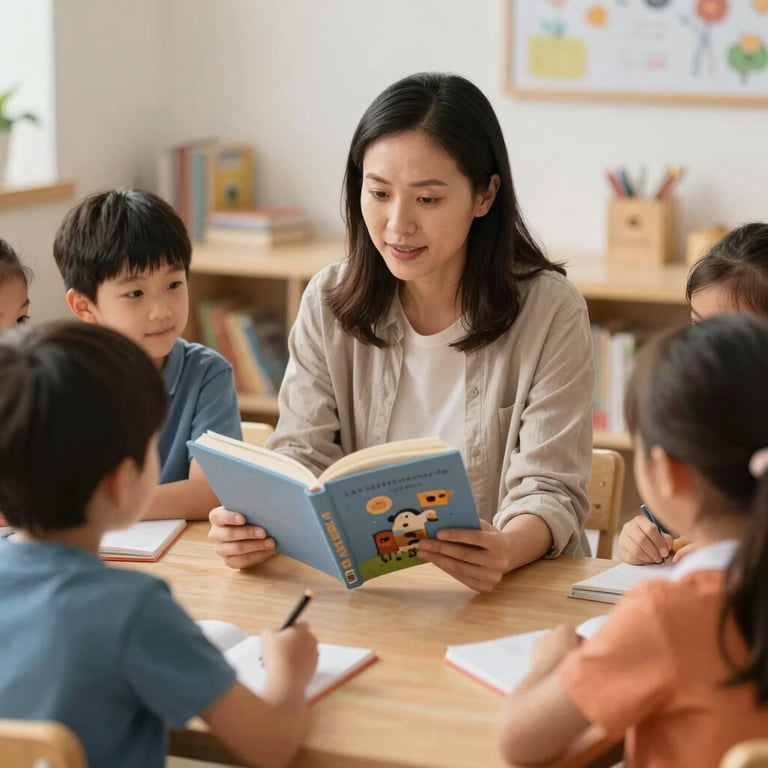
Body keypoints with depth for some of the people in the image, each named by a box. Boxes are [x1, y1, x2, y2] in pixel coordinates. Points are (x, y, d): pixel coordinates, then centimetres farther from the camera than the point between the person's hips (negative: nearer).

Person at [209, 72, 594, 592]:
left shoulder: (550, 311, -6)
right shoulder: (328, 304, 4)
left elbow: (549, 491, -9)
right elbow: (302, 457, 1)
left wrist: (507, 550, -32)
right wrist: (254, 523, -23)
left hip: (516, 591, -1)